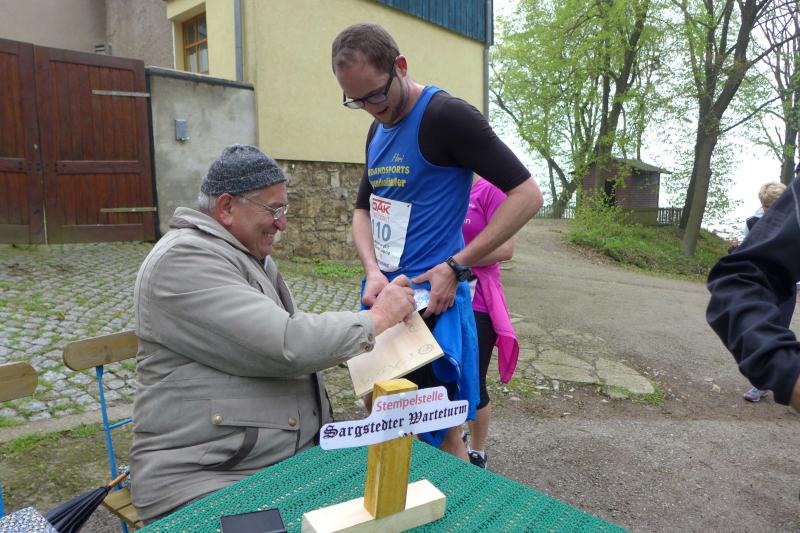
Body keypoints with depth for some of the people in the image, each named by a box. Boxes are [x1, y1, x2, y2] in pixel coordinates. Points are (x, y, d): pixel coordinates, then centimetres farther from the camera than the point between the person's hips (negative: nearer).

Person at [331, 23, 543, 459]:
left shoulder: (446, 116, -14)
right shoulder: (378, 131, 11)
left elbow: (527, 195, -17)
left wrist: (456, 266, -19)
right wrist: (372, 270, -5)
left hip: (428, 297, -8)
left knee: (439, 432, 3)